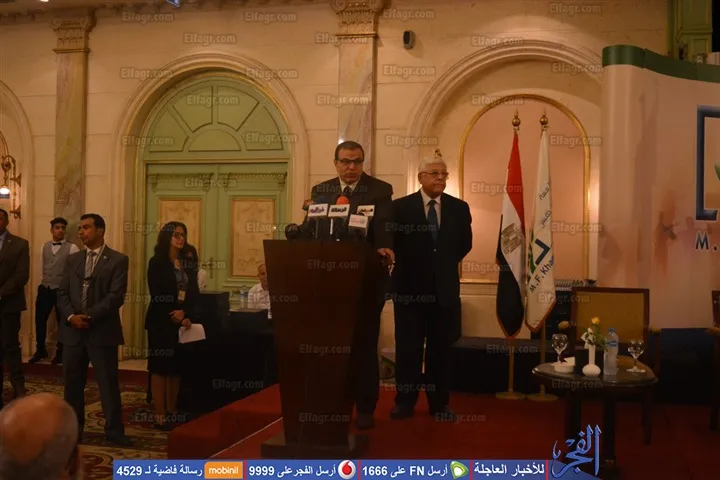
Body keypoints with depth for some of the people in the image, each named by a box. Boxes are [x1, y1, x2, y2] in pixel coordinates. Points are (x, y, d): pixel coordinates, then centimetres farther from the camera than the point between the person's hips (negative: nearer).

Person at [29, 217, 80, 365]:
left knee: (62, 322, 5)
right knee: (40, 320, 9)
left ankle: (60, 353, 19)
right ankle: (40, 350, 26)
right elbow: (42, 268, 17)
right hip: (45, 289, 5)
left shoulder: (72, 248, -8)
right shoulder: (45, 247, 8)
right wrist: (48, 280, 15)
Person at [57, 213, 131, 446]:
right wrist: (71, 316, -9)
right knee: (72, 383, 11)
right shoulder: (72, 259, 13)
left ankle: (114, 430, 8)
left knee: (108, 383, 0)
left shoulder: (118, 260, -3)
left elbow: (116, 296, -12)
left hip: (102, 331, -5)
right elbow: (62, 293, 8)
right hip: (72, 330, 5)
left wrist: (89, 316, -16)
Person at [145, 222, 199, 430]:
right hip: (161, 322, -5)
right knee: (160, 367, -2)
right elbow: (156, 294, -10)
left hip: (183, 322, 5)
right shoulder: (157, 262, -3)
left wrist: (186, 315, -11)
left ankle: (172, 413, 15)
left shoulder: (188, 263, 11)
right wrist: (173, 315, -13)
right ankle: (160, 415, 1)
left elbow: (194, 293, 5)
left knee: (177, 368, 8)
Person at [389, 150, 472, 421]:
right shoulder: (400, 207, -3)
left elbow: (465, 244, 12)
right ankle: (405, 402, 15)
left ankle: (440, 404, 18)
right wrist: (410, 264, 0)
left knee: (441, 347, 8)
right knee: (408, 346, 4)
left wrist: (446, 264, 8)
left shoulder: (459, 208, 5)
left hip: (444, 287, 2)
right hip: (410, 286, -2)